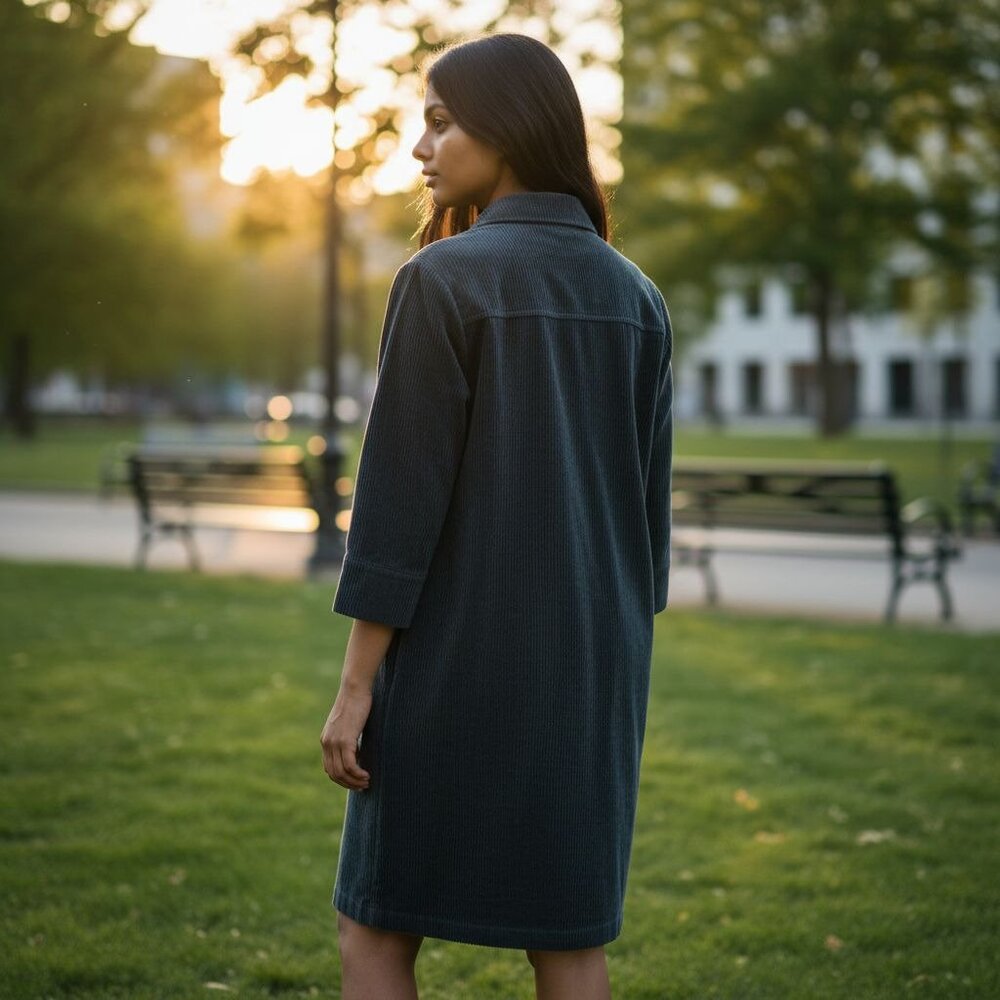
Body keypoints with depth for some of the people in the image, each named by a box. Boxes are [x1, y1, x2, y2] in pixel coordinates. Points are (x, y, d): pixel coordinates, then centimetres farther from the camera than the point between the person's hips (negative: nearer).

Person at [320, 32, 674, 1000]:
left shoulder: (442, 279, -12)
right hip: (588, 659, 6)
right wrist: (616, 666, 16)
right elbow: (645, 505, 9)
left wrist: (355, 684, -10)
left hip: (462, 657, -6)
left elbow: (400, 495, -15)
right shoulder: (635, 297, 7)